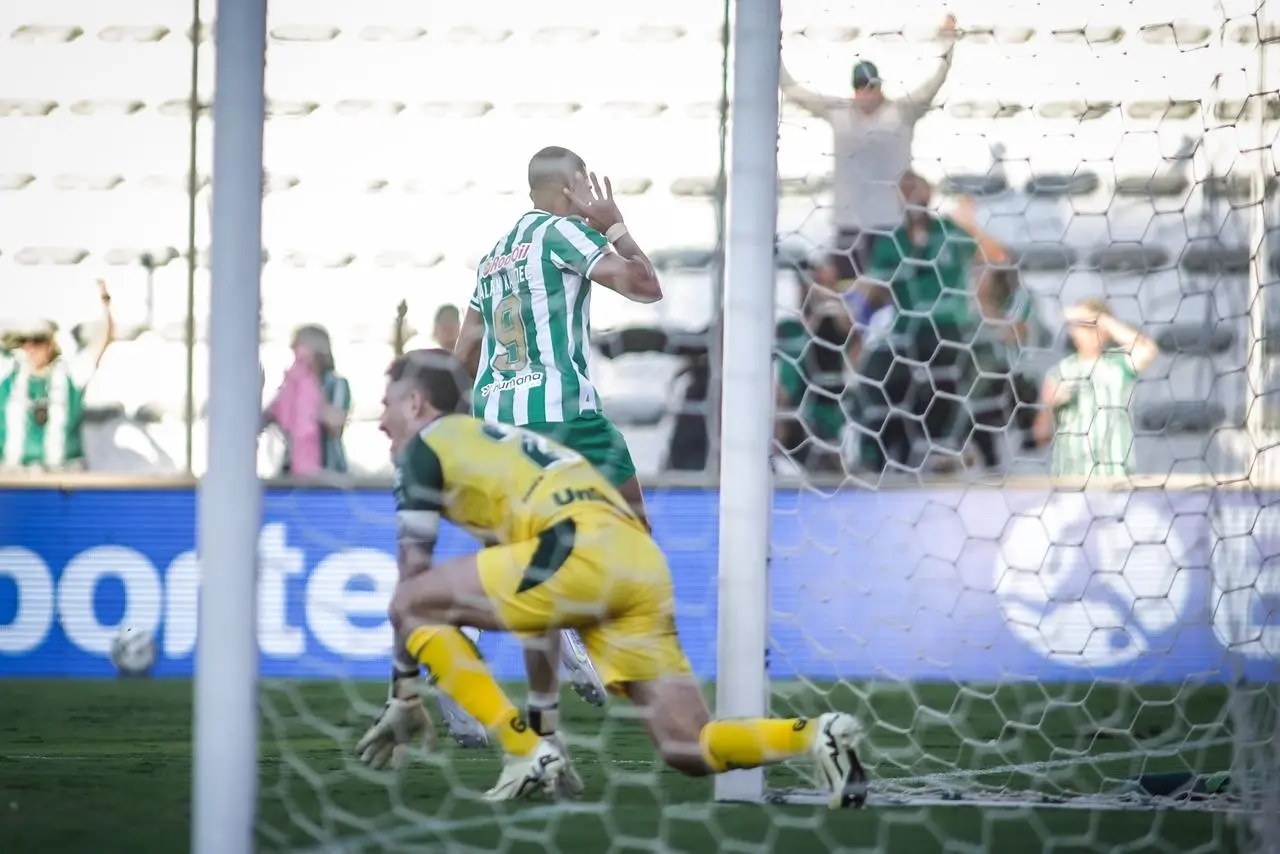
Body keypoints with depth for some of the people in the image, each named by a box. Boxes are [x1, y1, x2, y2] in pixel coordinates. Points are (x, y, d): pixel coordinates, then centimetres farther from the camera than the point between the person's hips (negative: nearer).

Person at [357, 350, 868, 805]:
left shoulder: (424, 448, 16)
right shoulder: (501, 446, 38)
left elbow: (412, 582, 12)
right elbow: (533, 600, 38)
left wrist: (404, 696, 19)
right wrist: (542, 720, 39)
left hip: (582, 549, -8)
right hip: (643, 563, 8)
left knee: (414, 605, 6)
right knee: (686, 748, 6)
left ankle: (526, 754, -2)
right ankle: (817, 736, -16)